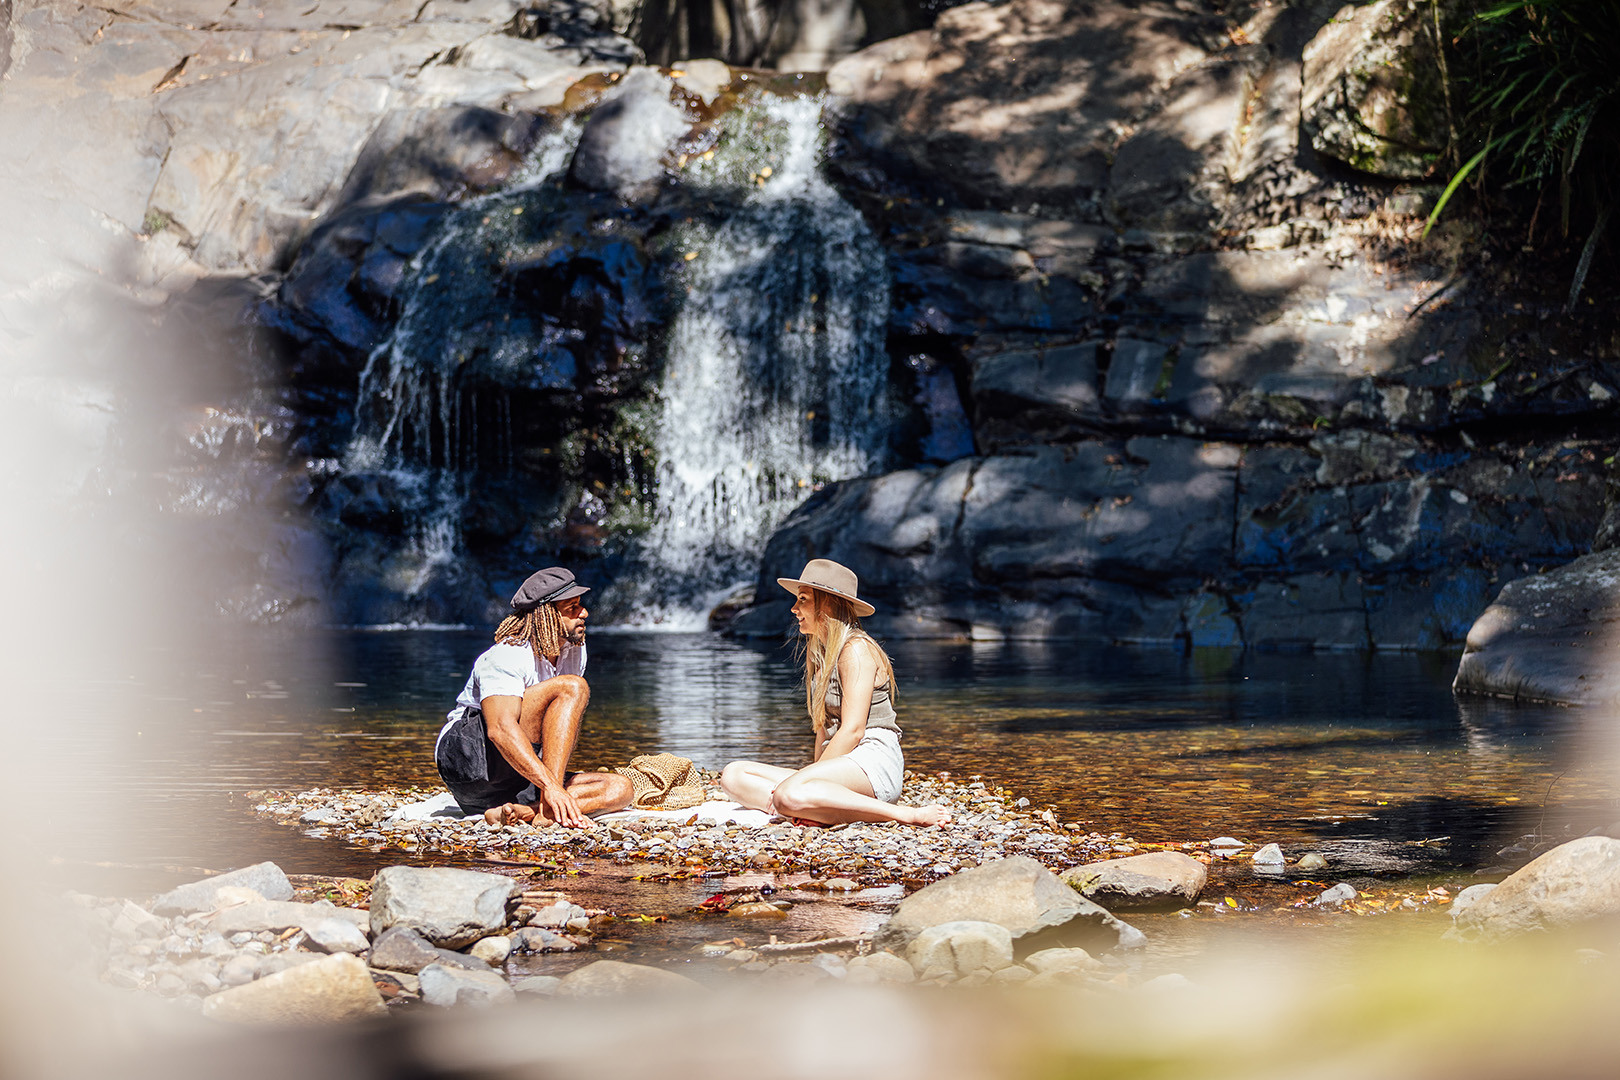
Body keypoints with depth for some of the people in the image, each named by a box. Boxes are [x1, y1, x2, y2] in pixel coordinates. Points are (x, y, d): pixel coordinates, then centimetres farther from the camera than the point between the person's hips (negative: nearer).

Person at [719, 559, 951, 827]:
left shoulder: (857, 649, -7)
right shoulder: (819, 654, 21)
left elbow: (852, 731, -15)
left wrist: (809, 776, -15)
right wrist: (816, 770, 2)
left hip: (875, 763, -9)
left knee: (790, 795, -37)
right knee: (733, 776, -4)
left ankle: (907, 815, -27)